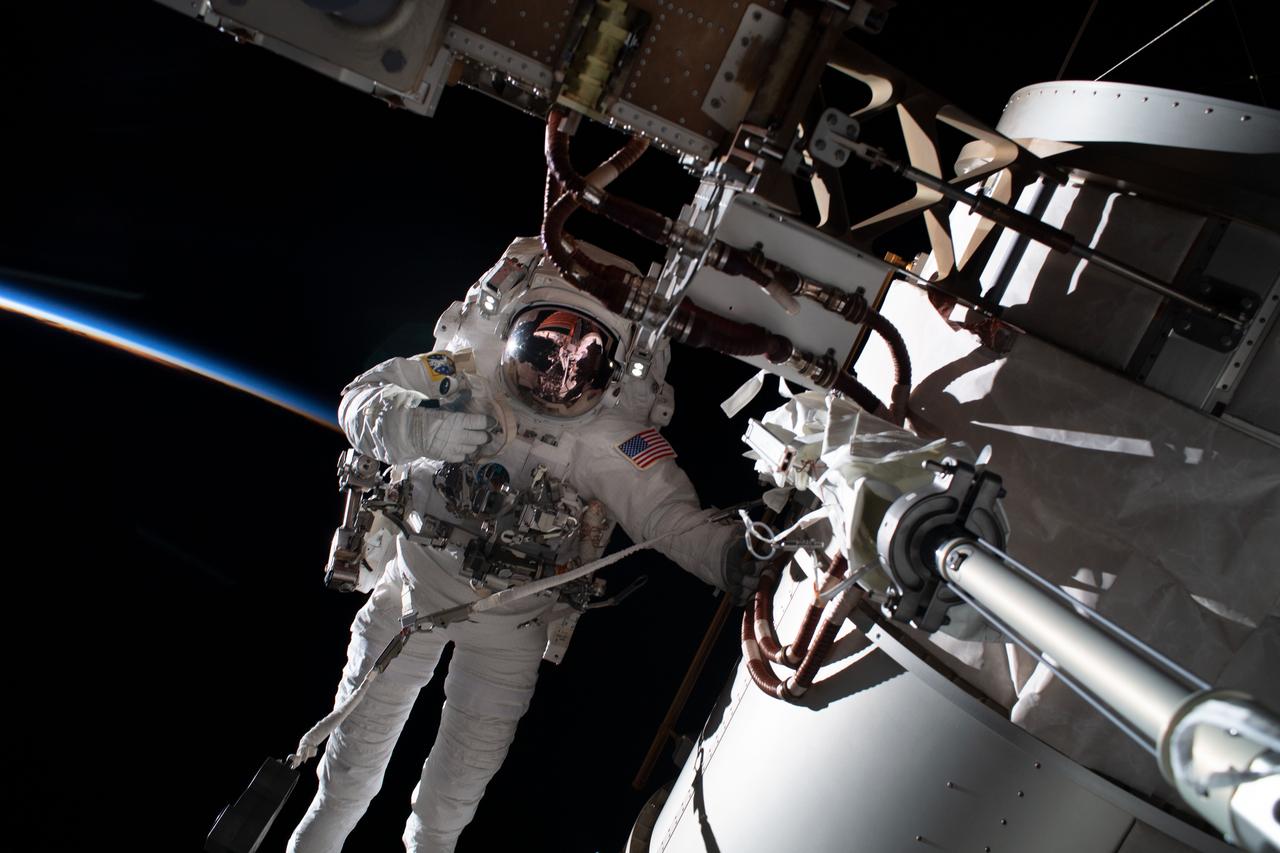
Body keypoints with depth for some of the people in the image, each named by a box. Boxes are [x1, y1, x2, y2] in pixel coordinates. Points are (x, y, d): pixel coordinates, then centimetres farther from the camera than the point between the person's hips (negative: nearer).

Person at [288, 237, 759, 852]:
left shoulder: (613, 436, -27)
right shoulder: (468, 370, -21)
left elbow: (669, 515, -34)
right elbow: (363, 398, -20)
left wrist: (731, 554, -55)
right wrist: (419, 425, -42)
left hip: (510, 620, -1)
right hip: (414, 578, 1)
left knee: (468, 764, 17)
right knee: (363, 733, 19)